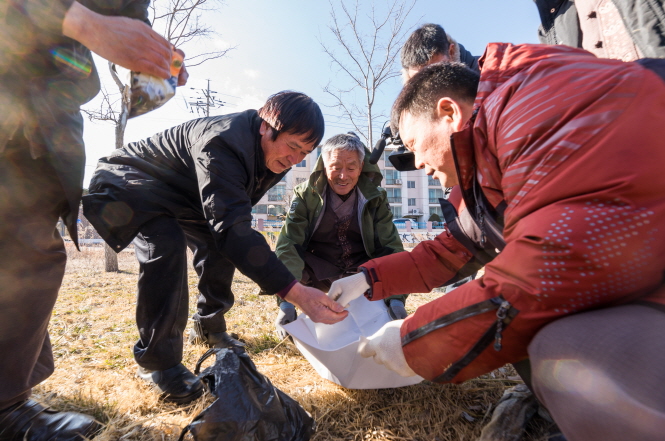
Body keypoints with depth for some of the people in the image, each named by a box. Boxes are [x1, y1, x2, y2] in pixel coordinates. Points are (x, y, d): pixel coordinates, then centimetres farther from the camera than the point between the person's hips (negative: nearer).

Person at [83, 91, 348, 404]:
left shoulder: (274, 153, -11)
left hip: (179, 194, 8)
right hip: (129, 182, -8)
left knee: (220, 244, 0)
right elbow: (232, 228, -47)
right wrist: (296, 293, -52)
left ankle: (209, 326, 21)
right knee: (167, 247, -32)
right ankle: (156, 361, -15)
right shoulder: (222, 143, -39)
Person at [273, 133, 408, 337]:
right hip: (318, 272, -1)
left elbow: (390, 247, -14)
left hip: (361, 274, 2)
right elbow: (288, 246, -23)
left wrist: (396, 298, -28)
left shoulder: (375, 197, -9)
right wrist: (286, 301, -36)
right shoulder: (306, 194, -14)